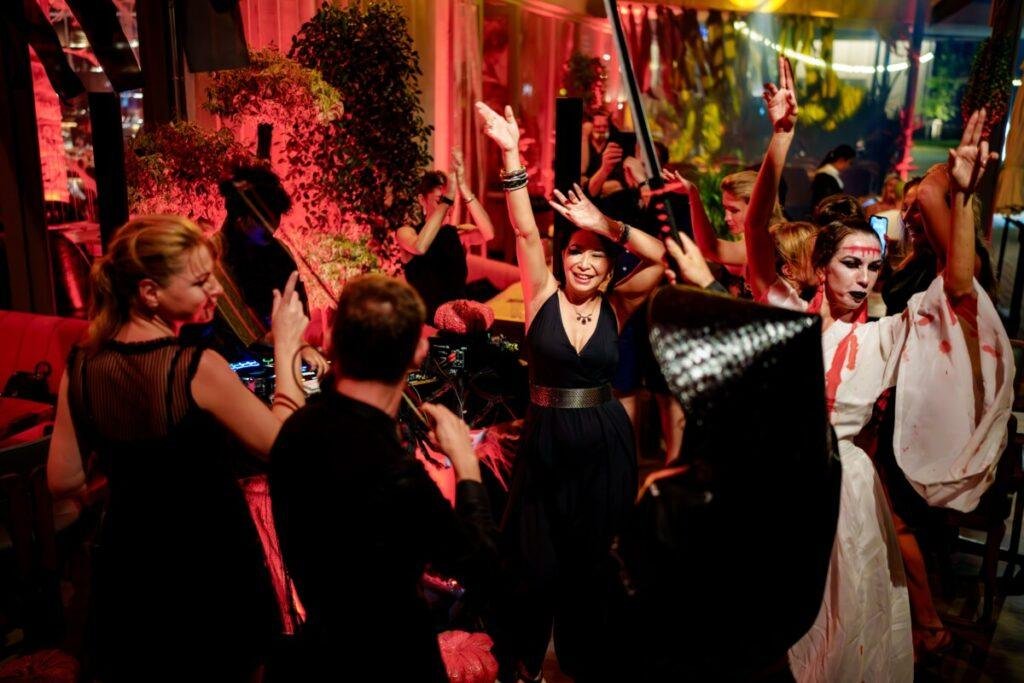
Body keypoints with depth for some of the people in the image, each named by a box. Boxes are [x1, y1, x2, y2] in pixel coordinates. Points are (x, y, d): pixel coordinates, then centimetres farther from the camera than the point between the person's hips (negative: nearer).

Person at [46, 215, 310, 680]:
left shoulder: (82, 366, -10)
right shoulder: (197, 367, -27)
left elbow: (63, 481, -1)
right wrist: (285, 349, -16)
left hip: (128, 563, 5)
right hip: (211, 561, -4)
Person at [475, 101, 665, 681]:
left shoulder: (616, 307, -2)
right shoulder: (544, 297, -5)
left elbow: (657, 256, -13)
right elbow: (525, 230, -16)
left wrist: (604, 223, -20)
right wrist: (511, 155, -23)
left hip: (606, 445, 2)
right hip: (547, 442, -1)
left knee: (594, 562, 17)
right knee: (536, 562, 9)